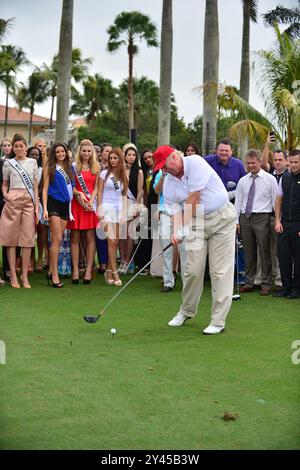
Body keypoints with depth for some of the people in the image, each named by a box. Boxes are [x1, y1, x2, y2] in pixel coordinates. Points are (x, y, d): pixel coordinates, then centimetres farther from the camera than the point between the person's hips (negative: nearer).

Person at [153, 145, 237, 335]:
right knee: (193, 270, 0)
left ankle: (218, 321, -2)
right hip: (196, 223, 5)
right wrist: (176, 231, -17)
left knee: (221, 271, -6)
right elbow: (175, 211, 3)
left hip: (222, 218, -5)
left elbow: (194, 198, -16)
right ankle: (187, 311, 22)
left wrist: (184, 226, -11)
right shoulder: (168, 184, 5)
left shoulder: (195, 162, -14)